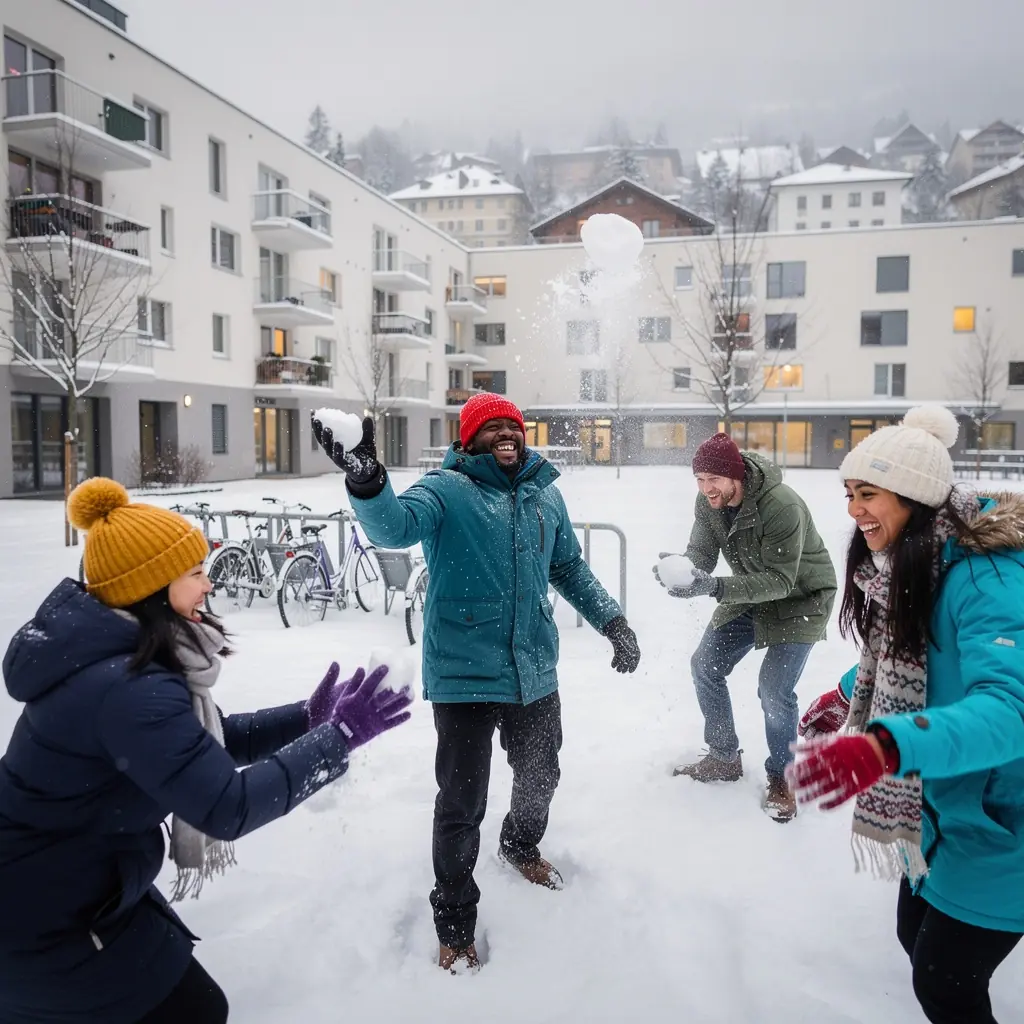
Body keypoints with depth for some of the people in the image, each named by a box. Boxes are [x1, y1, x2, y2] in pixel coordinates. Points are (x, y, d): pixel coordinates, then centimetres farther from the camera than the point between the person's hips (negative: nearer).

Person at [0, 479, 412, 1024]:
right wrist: (338, 736, -30)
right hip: (46, 918, -9)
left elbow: (208, 742, 6)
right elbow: (227, 807, -35)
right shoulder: (128, 689, -32)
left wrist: (305, 718, -7)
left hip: (63, 888, 9)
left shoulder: (119, 657, 0)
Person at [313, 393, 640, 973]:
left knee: (540, 775, 24)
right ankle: (455, 922, 26)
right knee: (462, 805, 2)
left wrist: (612, 620, 12)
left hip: (535, 672, 6)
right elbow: (396, 527, -31)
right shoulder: (446, 490, -10)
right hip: (465, 677, -5)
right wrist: (367, 482, -50)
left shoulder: (545, 494, 7)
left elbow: (570, 568, 19)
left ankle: (522, 844, 57)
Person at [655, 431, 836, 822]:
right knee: (705, 666, 6)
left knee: (774, 690, -16)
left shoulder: (783, 506, -34)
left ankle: (781, 778, 10)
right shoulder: (708, 503, -12)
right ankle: (724, 758, 25)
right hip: (750, 594, 7)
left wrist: (714, 587, -45)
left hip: (800, 598, -7)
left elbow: (779, 580, -34)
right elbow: (700, 553, -14)